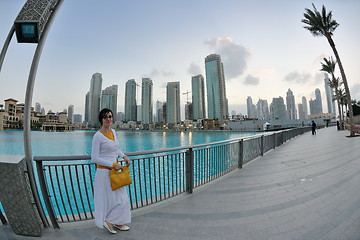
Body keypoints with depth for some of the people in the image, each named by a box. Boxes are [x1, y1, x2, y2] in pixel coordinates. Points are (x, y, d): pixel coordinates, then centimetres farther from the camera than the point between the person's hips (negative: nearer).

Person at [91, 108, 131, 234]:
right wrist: (113, 164, -19)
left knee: (122, 198, 18)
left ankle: (118, 223, 36)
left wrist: (124, 156, 7)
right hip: (104, 172, -7)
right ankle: (108, 221, 28)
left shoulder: (113, 131, 6)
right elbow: (94, 158, -17)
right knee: (119, 200, 4)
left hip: (115, 170, 8)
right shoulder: (98, 136, -16)